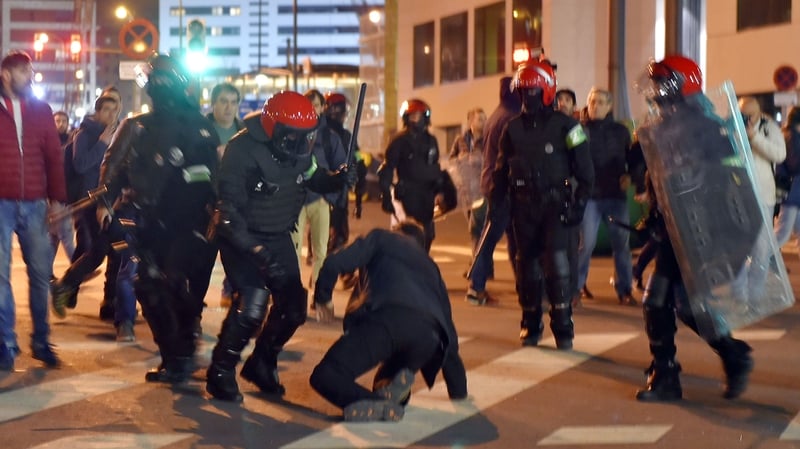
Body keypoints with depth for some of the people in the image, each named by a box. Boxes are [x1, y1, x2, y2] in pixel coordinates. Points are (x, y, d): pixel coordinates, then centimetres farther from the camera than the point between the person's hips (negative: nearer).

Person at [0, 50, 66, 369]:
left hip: (35, 204, 2)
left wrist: (57, 199, 2)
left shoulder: (41, 110, 9)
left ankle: (41, 340, 16)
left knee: (41, 273, 5)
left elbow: (54, 157, 9)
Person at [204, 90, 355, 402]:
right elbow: (229, 208, -25)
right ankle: (221, 373, -5)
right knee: (253, 302, -22)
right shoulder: (243, 150, -25)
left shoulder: (299, 148, -4)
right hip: (242, 237, -7)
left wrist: (339, 179, -10)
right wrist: (255, 250, -32)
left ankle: (261, 363, 27)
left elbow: (314, 178, 13)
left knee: (293, 305, 5)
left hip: (279, 236, 7)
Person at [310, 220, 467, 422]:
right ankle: (395, 392, -7)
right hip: (428, 334, 5)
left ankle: (380, 406, -23)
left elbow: (335, 263, 9)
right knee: (384, 386, 29)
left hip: (387, 318, -5)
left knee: (324, 377, 1)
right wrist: (459, 392, 46)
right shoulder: (431, 266, 38)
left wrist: (323, 297, 29)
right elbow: (448, 330, 39)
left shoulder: (382, 238, 27)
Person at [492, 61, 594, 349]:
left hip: (555, 203, -4)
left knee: (556, 262, -14)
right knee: (527, 265, 6)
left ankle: (563, 326, -8)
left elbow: (584, 170, 0)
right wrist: (495, 203, 9)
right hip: (524, 207, 4)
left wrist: (579, 203, -8)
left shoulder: (564, 126, -2)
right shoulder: (513, 129, 9)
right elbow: (501, 171, 16)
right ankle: (530, 324, 16)